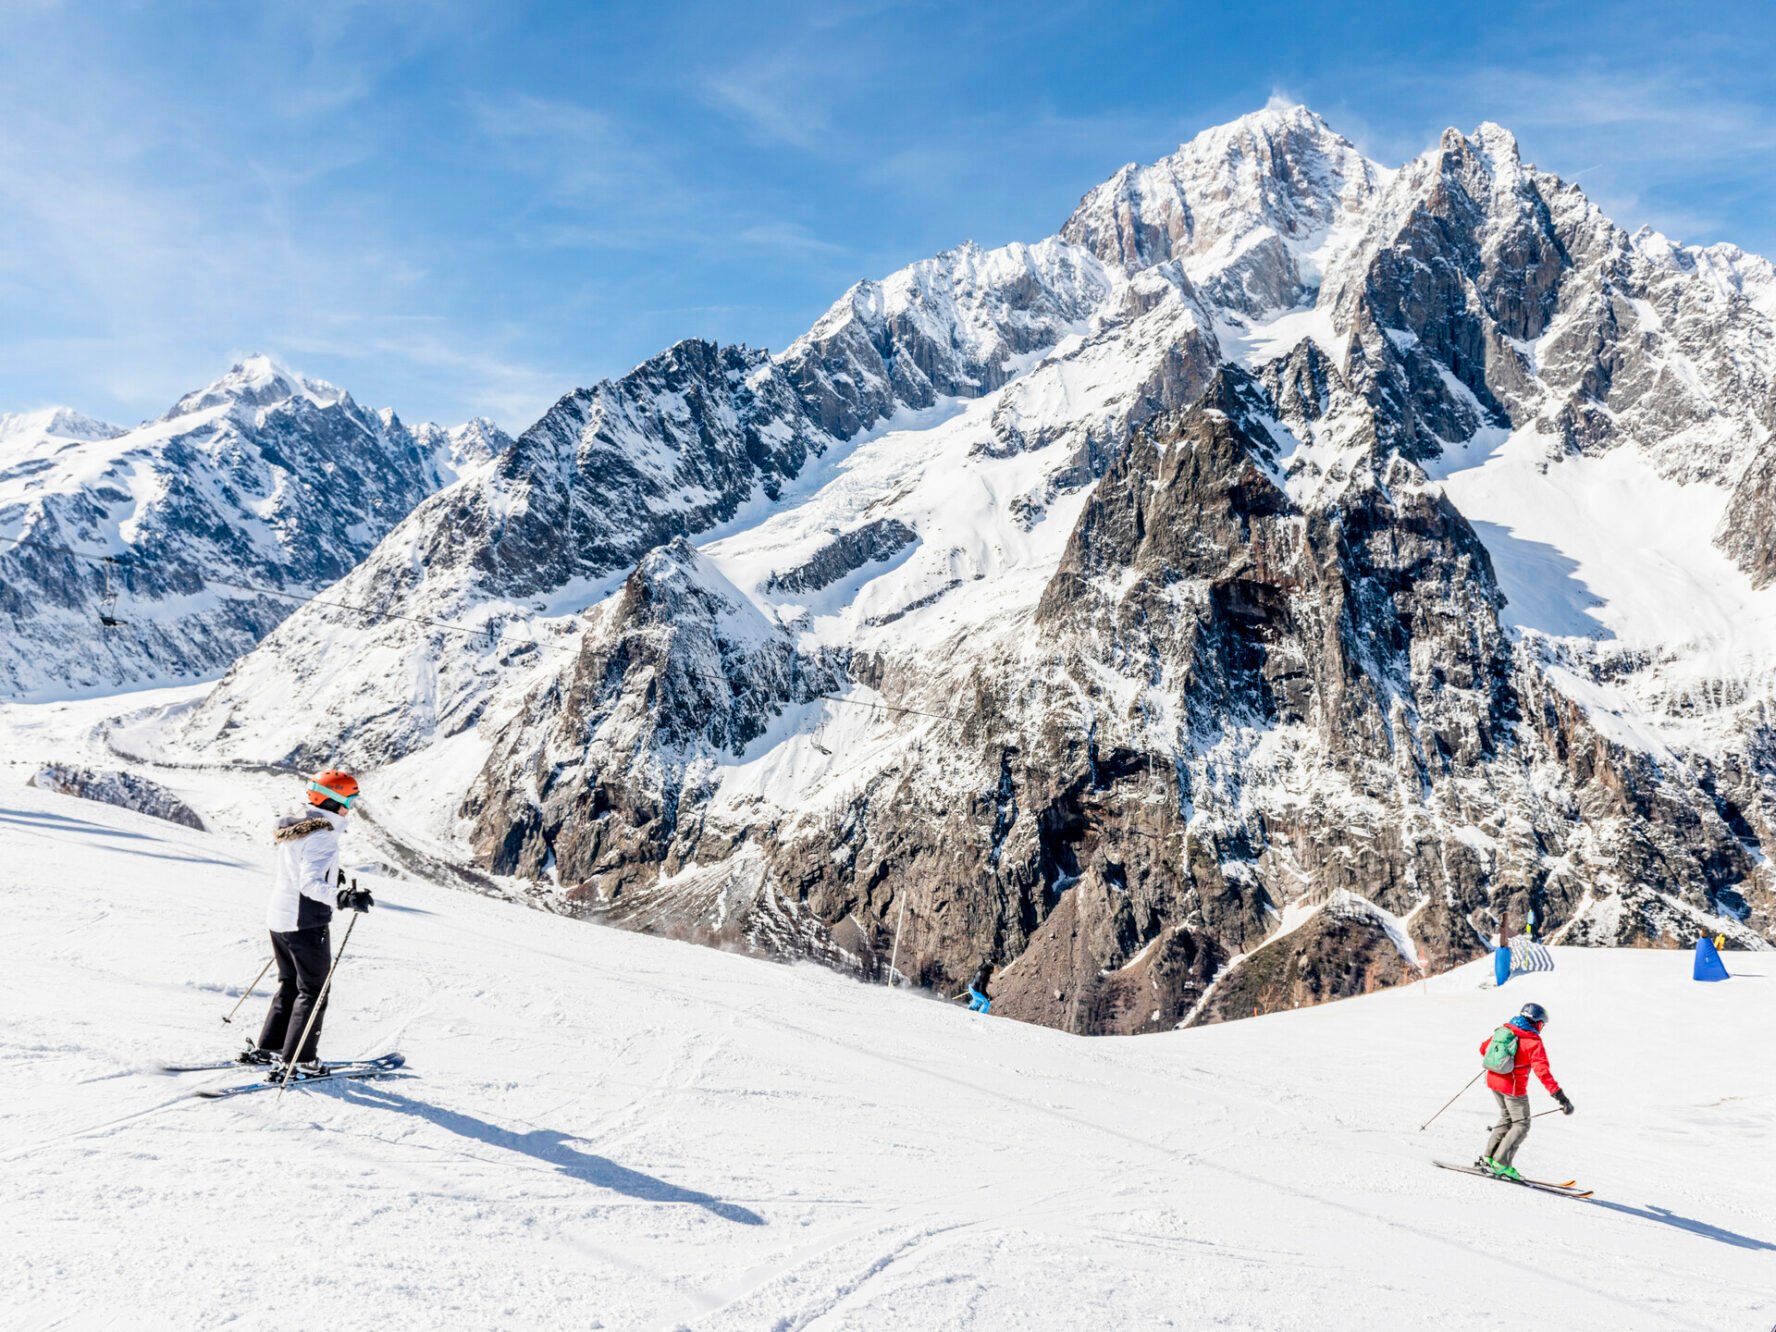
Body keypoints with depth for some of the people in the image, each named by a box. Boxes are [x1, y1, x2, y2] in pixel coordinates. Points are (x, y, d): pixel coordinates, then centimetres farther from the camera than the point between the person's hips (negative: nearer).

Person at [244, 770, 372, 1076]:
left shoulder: (294, 826, 7)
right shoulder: (322, 835, -21)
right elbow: (310, 884, -31)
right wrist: (344, 897, -44)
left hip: (278, 918, 9)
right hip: (306, 923, -9)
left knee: (289, 984, 21)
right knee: (313, 992, 2)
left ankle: (267, 1049, 25)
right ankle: (296, 1060, 3)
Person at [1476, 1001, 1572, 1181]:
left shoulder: (1504, 1030, 6)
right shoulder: (1533, 1042, -13)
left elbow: (1484, 1048, 17)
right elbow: (1542, 1071, -24)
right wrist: (1560, 1096, -27)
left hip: (1493, 1080, 7)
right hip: (1512, 1087, -7)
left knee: (1507, 1118, 24)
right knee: (1521, 1125, 6)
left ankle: (1488, 1157, 22)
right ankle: (1501, 1164, 0)